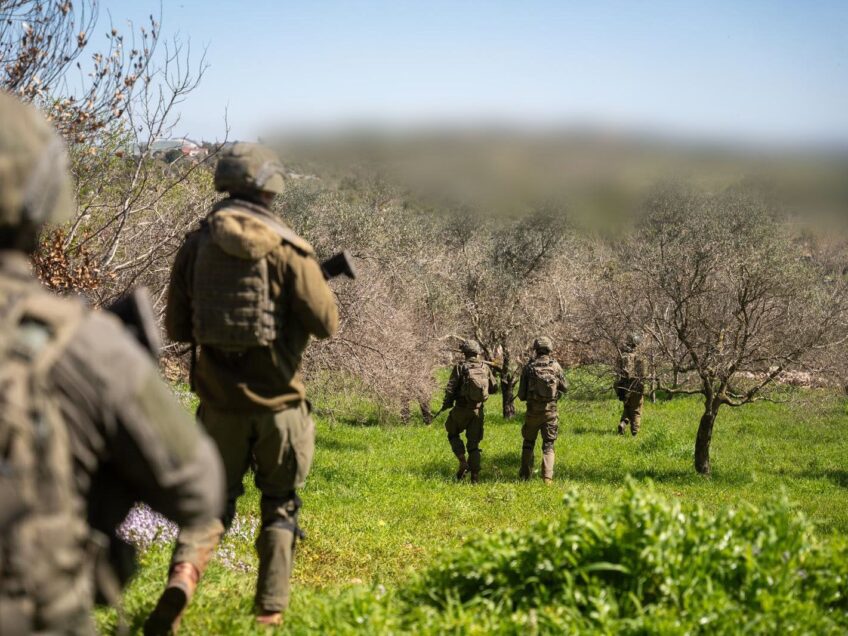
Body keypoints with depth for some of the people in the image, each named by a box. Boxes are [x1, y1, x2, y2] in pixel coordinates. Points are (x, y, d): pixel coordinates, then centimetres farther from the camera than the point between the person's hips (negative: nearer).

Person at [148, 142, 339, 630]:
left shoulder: (197, 245, 0)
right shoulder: (287, 248, -10)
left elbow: (177, 328, 6)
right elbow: (326, 324, -10)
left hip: (219, 396, 2)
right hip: (276, 397, -2)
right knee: (280, 504, 13)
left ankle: (185, 569, -12)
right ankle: (271, 609, 13)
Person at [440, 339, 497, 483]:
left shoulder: (460, 367, -8)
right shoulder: (485, 368, 3)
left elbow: (450, 388, -10)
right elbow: (493, 388, 9)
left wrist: (446, 404, 5)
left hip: (461, 408, -3)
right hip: (478, 410, 3)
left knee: (453, 434, 18)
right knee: (474, 443, 10)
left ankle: (463, 461, -2)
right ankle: (475, 476, 4)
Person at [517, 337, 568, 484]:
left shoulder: (528, 367, -6)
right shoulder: (555, 366, -5)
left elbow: (521, 394, -3)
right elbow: (565, 388, 5)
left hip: (533, 411, 0)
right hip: (550, 411, 0)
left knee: (528, 443, 18)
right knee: (548, 445, 6)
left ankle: (525, 474, 23)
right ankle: (547, 476, -7)